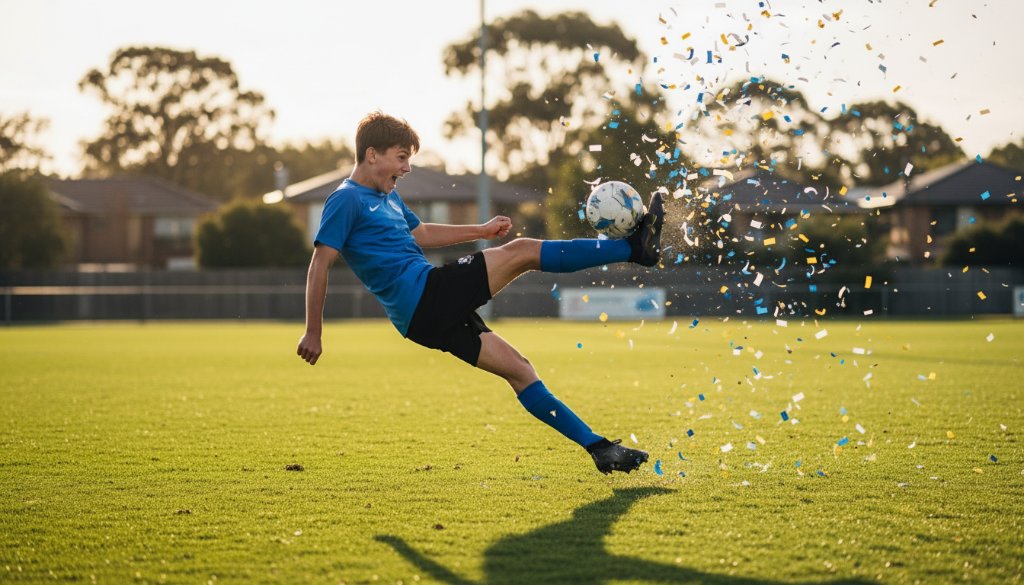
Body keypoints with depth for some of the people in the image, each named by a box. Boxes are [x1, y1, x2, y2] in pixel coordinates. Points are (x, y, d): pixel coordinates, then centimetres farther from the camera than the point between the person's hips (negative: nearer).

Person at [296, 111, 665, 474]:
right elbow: (320, 264, -11)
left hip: (429, 315, 9)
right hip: (425, 295, -9)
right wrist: (313, 333, -14)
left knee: (518, 370, 7)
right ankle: (635, 248, -10)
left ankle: (598, 447, 10)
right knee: (523, 252, -11)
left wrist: (482, 231, 34)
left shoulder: (387, 196, 22)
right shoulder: (347, 200, -7)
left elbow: (421, 234, 37)